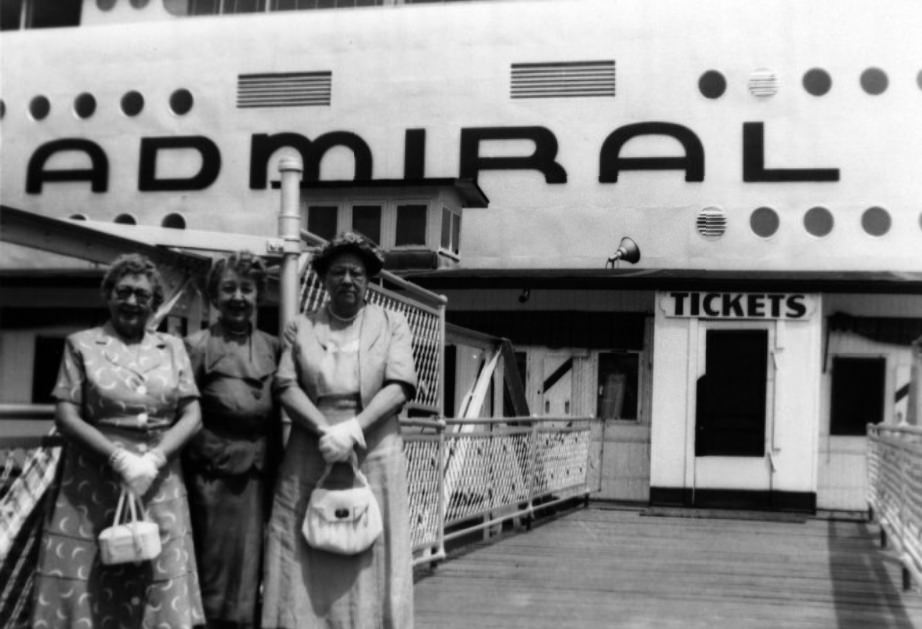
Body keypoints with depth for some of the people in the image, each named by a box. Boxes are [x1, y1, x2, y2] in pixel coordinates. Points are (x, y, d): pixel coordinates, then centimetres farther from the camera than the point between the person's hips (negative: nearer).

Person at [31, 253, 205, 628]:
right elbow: (66, 417, -4)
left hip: (159, 484, 2)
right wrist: (119, 458, -15)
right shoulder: (81, 345, 4)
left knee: (161, 596, 1)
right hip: (92, 483, -2)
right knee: (81, 590, -1)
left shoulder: (172, 348, 11)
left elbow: (192, 417, 4)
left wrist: (153, 460, -12)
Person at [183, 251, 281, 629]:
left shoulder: (272, 348, 8)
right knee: (215, 586, 5)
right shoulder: (198, 347, -4)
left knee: (251, 581, 10)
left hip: (260, 480, 4)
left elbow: (278, 414, 12)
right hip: (214, 479, -4)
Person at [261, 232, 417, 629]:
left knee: (368, 565, 1)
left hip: (374, 459, 0)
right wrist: (325, 430, -16)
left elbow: (400, 385, -3)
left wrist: (352, 429, -16)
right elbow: (286, 386, 0)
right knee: (305, 566, 0)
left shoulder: (391, 324, 9)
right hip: (310, 460, 1)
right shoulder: (300, 327, 11)